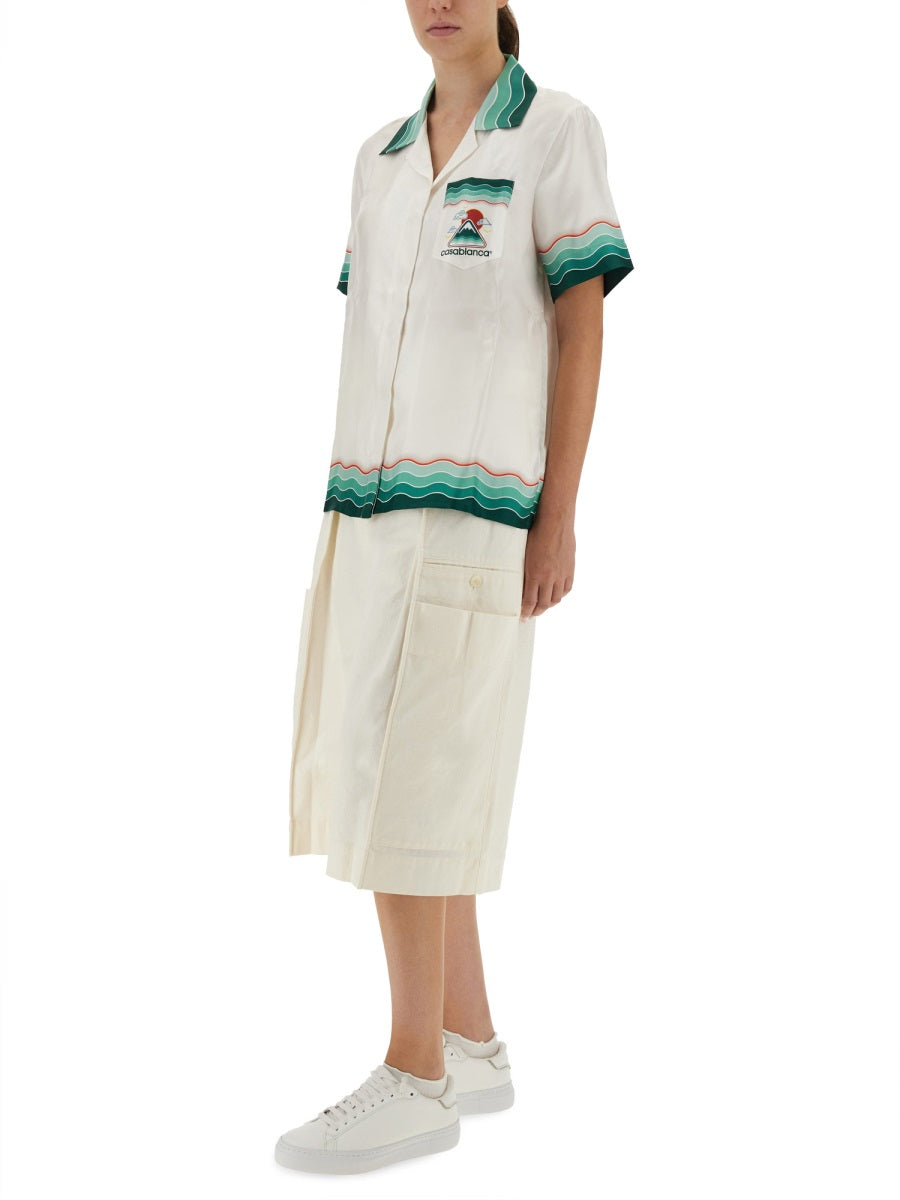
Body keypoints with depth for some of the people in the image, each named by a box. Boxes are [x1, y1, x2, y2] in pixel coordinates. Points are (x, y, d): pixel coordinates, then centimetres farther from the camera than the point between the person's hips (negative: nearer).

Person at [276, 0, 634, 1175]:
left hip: (473, 506, -7)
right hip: (373, 500, 7)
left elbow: (582, 326, -5)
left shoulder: (559, 129, 1)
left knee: (402, 785, -11)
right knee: (383, 778, 6)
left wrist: (560, 520, -12)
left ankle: (414, 1079, -2)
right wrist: (343, 521, 14)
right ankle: (472, 1047, 16)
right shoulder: (382, 157, 19)